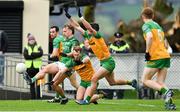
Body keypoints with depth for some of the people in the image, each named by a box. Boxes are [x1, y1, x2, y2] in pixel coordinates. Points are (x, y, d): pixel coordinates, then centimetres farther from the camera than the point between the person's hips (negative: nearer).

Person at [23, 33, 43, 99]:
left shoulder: (38, 47, 8)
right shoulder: (26, 48, 11)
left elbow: (41, 53, -11)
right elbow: (26, 56, -6)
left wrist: (31, 54, -14)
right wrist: (36, 54, -11)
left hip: (37, 67, -2)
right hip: (29, 67, 2)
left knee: (38, 83, -5)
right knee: (32, 84, 6)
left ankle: (38, 97, -4)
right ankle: (33, 98, 9)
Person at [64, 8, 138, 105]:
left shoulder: (97, 36, -18)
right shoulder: (88, 36, 3)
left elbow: (89, 27, -35)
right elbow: (77, 27, 6)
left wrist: (81, 17, -37)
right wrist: (69, 17, -2)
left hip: (108, 62, -10)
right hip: (103, 63, 10)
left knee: (94, 79, -17)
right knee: (112, 82, 21)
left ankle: (87, 100, -14)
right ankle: (131, 82, 39)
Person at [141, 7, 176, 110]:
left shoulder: (146, 25, -2)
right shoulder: (158, 25, 23)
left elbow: (150, 36, -22)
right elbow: (166, 44, 25)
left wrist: (147, 52, -16)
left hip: (156, 57, -7)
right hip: (166, 56, 7)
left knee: (145, 80, 3)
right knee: (160, 83, 7)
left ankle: (166, 91, -20)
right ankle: (169, 102, -16)